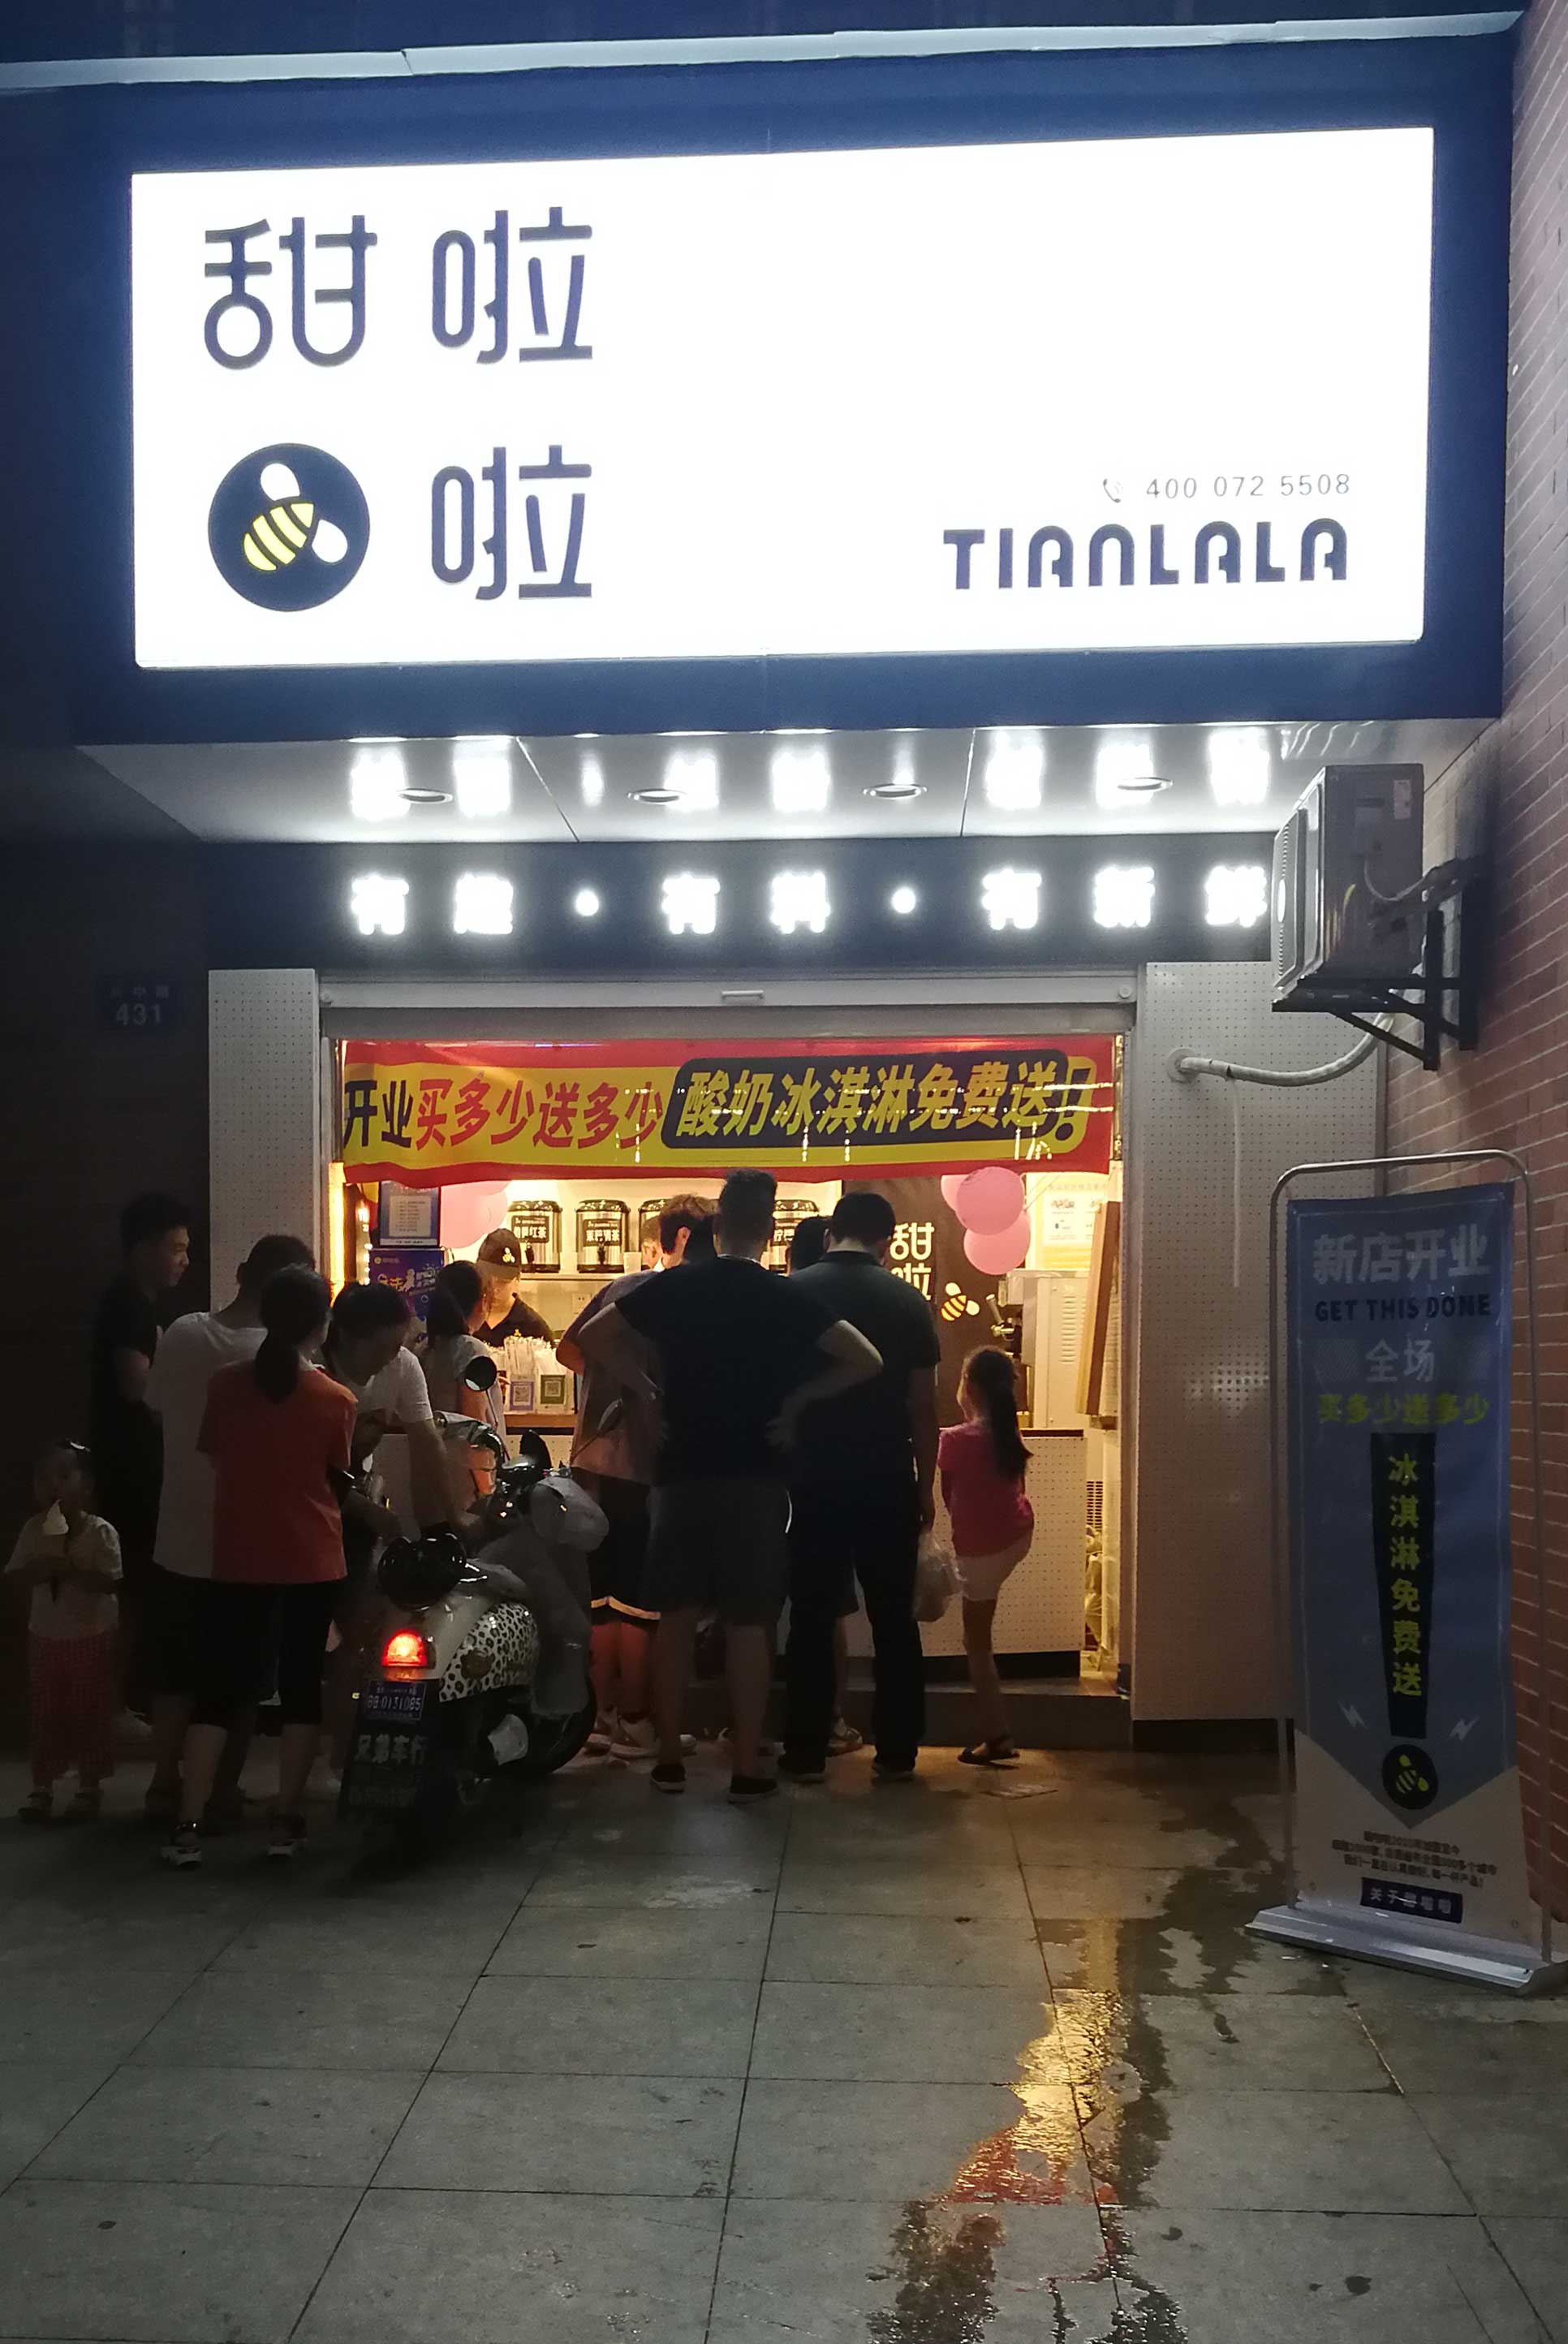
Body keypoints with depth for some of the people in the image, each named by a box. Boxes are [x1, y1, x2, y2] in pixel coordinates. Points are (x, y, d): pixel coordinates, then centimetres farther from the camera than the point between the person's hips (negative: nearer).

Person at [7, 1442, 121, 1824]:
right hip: (45, 1634, 4)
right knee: (44, 1713, 9)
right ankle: (42, 1785, 20)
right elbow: (14, 1575, -4)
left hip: (91, 1635, -4)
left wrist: (69, 1570, -31)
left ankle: (89, 1786, 14)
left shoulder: (100, 1531, -14)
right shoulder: (34, 1528, -2)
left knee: (89, 1713, 4)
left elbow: (110, 1581, -21)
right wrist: (40, 1569, -24)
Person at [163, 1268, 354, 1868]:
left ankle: (188, 1824, 3)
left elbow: (211, 1454, 9)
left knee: (219, 1687, 8)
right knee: (302, 1685, 10)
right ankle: (286, 1819, 12)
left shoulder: (225, 1384, -4)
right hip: (311, 1560, -1)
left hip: (238, 1557, 2)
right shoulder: (336, 1400, -9)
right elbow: (339, 1475, 4)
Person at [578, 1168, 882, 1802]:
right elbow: (866, 1361, -8)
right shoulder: (786, 1297, -5)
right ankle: (747, 1768, 6)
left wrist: (650, 1388, 7)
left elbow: (593, 1337, 5)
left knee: (676, 1616, 10)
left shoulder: (671, 1288, 1)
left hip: (681, 1473, 2)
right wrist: (797, 1398, 0)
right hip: (755, 1476, -2)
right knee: (748, 1624, 3)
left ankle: (669, 1758, 16)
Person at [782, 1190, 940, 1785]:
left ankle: (806, 1753, 11)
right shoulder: (907, 1301, -1)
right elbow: (924, 1406, 0)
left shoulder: (791, 1293, -2)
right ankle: (897, 1752, 12)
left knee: (812, 1619, 8)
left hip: (814, 1480, 0)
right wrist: (925, 1485, 9)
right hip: (888, 1482, 0)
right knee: (893, 1620, 9)